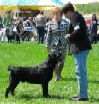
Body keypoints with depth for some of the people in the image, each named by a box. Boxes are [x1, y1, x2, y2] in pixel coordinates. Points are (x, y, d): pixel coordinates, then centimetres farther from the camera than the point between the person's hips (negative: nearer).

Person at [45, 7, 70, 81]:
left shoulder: (66, 23, 0)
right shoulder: (50, 23, 0)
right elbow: (49, 35, 4)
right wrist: (48, 45, 3)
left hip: (63, 45, 1)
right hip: (54, 45, -1)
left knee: (62, 61, 5)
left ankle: (59, 74, 29)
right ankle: (57, 76, 7)